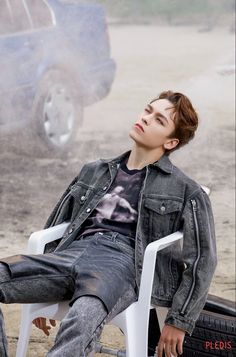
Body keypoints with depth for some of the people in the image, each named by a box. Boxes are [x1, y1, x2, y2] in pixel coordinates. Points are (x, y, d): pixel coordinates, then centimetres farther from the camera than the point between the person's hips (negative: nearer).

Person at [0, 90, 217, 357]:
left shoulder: (186, 192, 14)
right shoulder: (93, 172, 28)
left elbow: (202, 259, 8)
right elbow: (54, 228, 30)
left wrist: (179, 321, 1)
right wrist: (40, 293, 24)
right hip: (73, 252, 5)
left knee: (83, 319, -41)